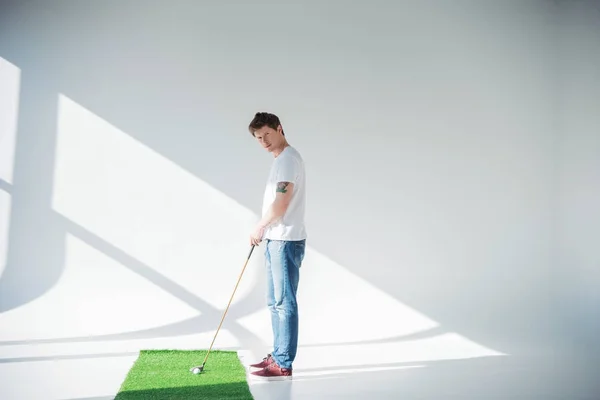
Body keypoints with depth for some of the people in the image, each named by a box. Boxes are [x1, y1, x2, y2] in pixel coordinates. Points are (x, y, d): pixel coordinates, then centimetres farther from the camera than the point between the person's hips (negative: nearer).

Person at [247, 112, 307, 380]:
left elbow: (282, 202, -18)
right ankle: (277, 356, 24)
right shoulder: (279, 160, 19)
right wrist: (263, 230, 12)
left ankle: (284, 365, -2)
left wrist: (260, 227, -6)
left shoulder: (288, 158, -12)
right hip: (275, 239, 10)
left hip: (286, 240, -10)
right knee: (275, 302, 15)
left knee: (284, 302, -7)